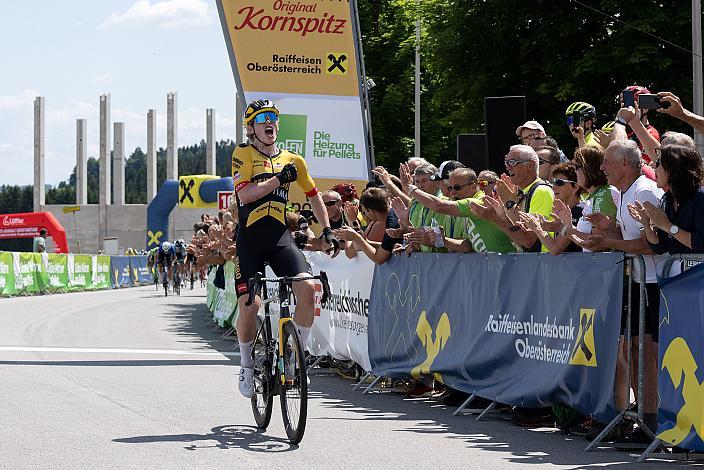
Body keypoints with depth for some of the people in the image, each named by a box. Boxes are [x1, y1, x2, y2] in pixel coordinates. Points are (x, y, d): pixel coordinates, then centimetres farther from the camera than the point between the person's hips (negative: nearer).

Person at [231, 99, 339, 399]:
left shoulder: (292, 160, 12)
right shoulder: (243, 154, 0)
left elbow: (313, 196, 23)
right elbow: (245, 194, -14)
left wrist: (327, 231, 16)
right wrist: (279, 179, -14)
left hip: (281, 238, 2)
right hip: (250, 239, -2)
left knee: (307, 287, -21)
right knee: (249, 305, -11)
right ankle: (247, 365, 14)